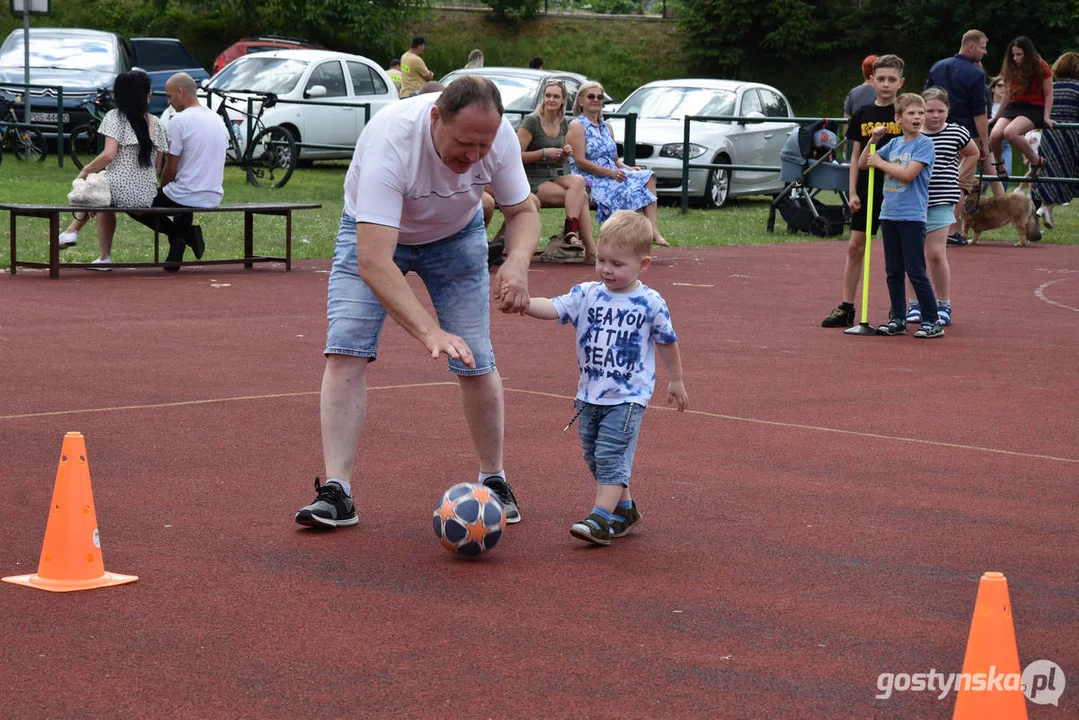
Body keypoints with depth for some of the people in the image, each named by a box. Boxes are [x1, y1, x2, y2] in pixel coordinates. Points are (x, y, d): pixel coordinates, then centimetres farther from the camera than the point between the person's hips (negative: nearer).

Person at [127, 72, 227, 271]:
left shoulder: (179, 121, -13)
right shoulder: (218, 120, 9)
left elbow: (171, 169, -11)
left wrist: (162, 188, 10)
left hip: (186, 198, -7)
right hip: (214, 198, 7)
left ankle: (184, 232, -1)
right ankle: (175, 257, 28)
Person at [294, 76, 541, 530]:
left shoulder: (498, 135, -28)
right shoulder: (390, 140, -42)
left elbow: (522, 212, -9)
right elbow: (373, 261, -47)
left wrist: (518, 261, -33)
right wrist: (429, 332, -58)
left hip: (456, 236, 3)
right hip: (374, 232, -3)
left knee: (476, 363, -7)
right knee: (345, 351, -18)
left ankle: (493, 480, 13)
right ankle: (335, 492, -16)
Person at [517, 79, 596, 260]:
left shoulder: (563, 124, 13)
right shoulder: (531, 121, -9)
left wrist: (566, 154, -1)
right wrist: (544, 153, -19)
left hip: (553, 177, 6)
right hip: (532, 180, -6)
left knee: (578, 181, -27)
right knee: (581, 195, -24)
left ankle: (570, 232, -26)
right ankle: (590, 249, -27)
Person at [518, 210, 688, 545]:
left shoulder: (651, 304, -7)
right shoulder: (587, 295, -1)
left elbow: (667, 343, 5)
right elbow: (554, 308, -13)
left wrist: (676, 381, 15)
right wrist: (524, 303, -33)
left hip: (628, 396, -5)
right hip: (590, 393, 5)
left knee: (611, 455, -13)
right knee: (594, 455, 14)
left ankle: (601, 518, -14)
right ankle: (625, 508, 29)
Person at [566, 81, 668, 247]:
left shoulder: (607, 127, 23)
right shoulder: (576, 126, -2)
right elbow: (580, 161, -13)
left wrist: (628, 169, -1)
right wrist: (611, 173, -20)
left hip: (612, 176, 7)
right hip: (590, 180, -7)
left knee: (647, 177, -17)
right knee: (629, 191, -31)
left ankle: (653, 230, -33)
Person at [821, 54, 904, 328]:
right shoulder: (862, 114, 6)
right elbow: (856, 156, 10)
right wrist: (853, 192, 2)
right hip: (867, 191, 3)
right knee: (855, 246, 2)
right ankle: (846, 309, 8)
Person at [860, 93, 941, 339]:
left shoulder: (924, 144, -6)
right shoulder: (893, 143, 12)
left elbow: (908, 173, -18)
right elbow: (863, 164, 15)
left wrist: (880, 162, -8)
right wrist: (873, 140, 1)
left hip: (912, 217, -6)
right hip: (889, 215, 6)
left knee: (915, 271, -6)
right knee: (893, 271, 10)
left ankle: (932, 322, 0)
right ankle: (898, 320, 18)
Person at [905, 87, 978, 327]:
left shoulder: (956, 133, 2)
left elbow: (973, 154, 20)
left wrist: (957, 175, 11)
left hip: (941, 201, -2)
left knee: (936, 253, -8)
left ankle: (944, 305, 4)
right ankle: (916, 303, 18)